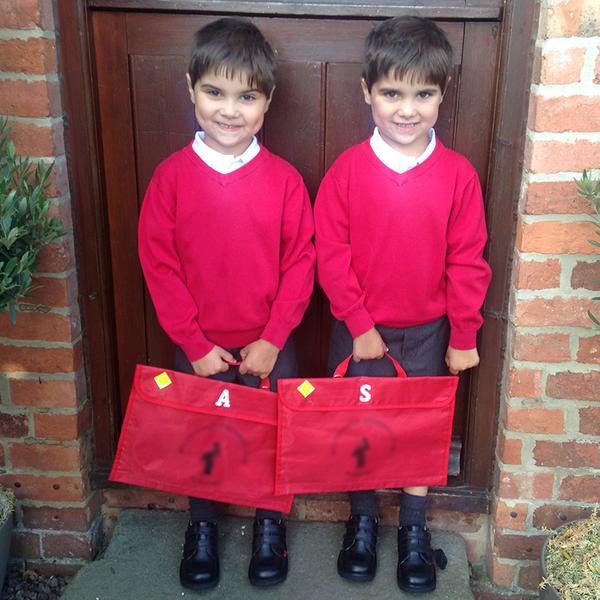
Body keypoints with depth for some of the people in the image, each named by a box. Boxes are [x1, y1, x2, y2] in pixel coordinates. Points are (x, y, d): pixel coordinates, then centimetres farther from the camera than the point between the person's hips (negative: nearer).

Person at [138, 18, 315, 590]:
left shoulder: (283, 178, -8)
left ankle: (270, 526, 39)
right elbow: (158, 264, -7)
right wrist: (195, 344, -9)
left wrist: (272, 339, -10)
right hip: (199, 349, 1)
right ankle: (202, 528, 40)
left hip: (268, 347, 0)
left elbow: (300, 263, -6)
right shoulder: (171, 175, -8)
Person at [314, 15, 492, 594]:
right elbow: (330, 254, -8)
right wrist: (358, 324, -10)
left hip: (427, 332, 0)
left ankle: (414, 531, 33)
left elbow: (467, 262, -4)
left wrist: (463, 336, -2)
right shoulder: (346, 170, -10)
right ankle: (362, 523, 35)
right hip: (358, 331, 0)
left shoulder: (458, 174, -8)